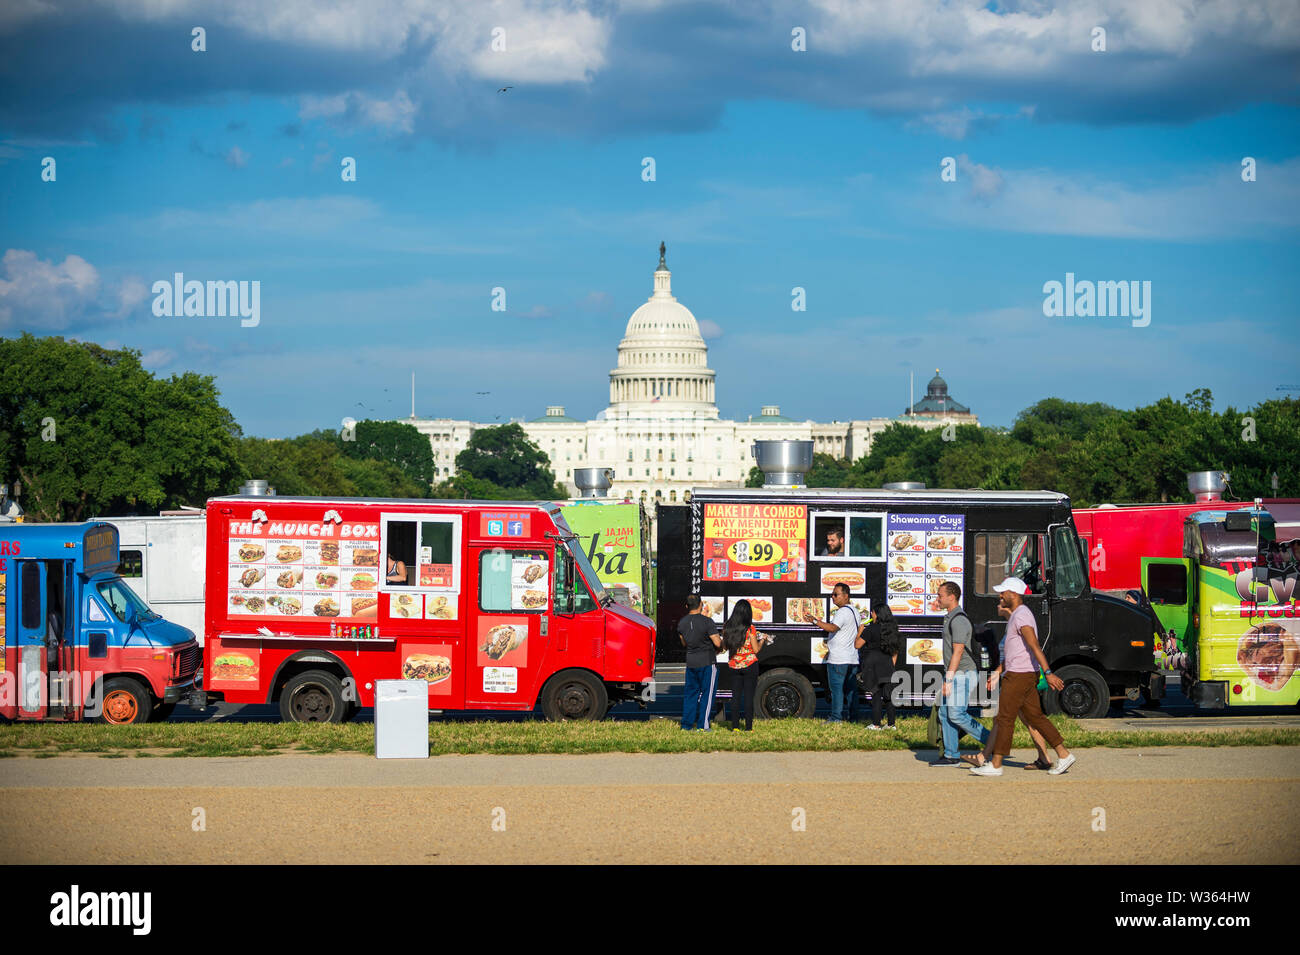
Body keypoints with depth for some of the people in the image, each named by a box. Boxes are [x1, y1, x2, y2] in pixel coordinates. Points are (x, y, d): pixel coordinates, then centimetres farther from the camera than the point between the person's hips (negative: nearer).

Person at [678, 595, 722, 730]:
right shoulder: (707, 622, -16)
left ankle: (686, 724, 13)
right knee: (707, 693, 3)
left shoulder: (682, 623, 2)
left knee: (690, 693, 13)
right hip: (707, 662, -5)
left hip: (690, 662, 5)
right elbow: (717, 643, -17)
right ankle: (702, 725, 2)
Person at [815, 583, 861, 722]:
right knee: (850, 688, 13)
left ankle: (836, 717, -8)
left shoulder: (842, 612, -15)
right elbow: (860, 629, 27)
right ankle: (852, 715, 16)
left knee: (836, 688, -7)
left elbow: (832, 628, -31)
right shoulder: (854, 611, 17)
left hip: (838, 659, -9)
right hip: (852, 658, 10)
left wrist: (816, 621, -41)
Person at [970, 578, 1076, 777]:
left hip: (1019, 676, -10)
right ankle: (1064, 755, 12)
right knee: (1035, 717, 11)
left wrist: (1048, 673, -31)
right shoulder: (1016, 616, 18)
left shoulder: (1021, 616, -16)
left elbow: (1035, 646, -25)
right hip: (1026, 675, 10)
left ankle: (995, 765, -1)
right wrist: (997, 673, 26)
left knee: (1005, 719, -5)